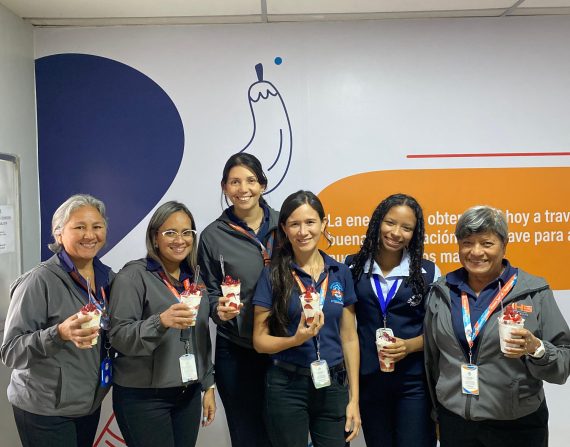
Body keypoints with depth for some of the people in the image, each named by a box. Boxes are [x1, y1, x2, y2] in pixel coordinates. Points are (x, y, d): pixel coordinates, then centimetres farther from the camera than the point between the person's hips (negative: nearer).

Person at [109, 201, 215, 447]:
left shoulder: (193, 279, 9)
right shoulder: (133, 275, -10)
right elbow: (119, 336, -17)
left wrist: (208, 385, 13)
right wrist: (161, 322, -32)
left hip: (189, 394, 6)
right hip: (143, 398, -5)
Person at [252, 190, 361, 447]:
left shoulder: (340, 273, 2)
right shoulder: (273, 275, -6)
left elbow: (349, 338, 6)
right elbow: (260, 341, -4)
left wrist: (354, 399, 3)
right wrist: (296, 339, -23)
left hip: (332, 386, 3)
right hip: (287, 387, -2)